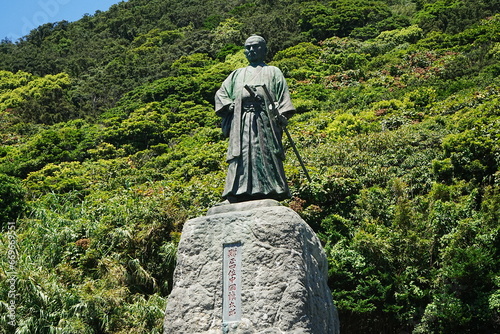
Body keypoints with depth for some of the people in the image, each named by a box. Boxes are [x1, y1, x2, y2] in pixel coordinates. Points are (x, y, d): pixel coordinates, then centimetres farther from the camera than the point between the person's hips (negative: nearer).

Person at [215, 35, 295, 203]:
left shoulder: (272, 72, 16)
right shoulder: (237, 74, 26)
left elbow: (283, 98, 6)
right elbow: (221, 93, 25)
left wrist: (281, 116, -11)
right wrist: (229, 106, 4)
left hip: (265, 124, -3)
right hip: (241, 125, 3)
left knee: (266, 158, -12)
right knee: (241, 160, -8)